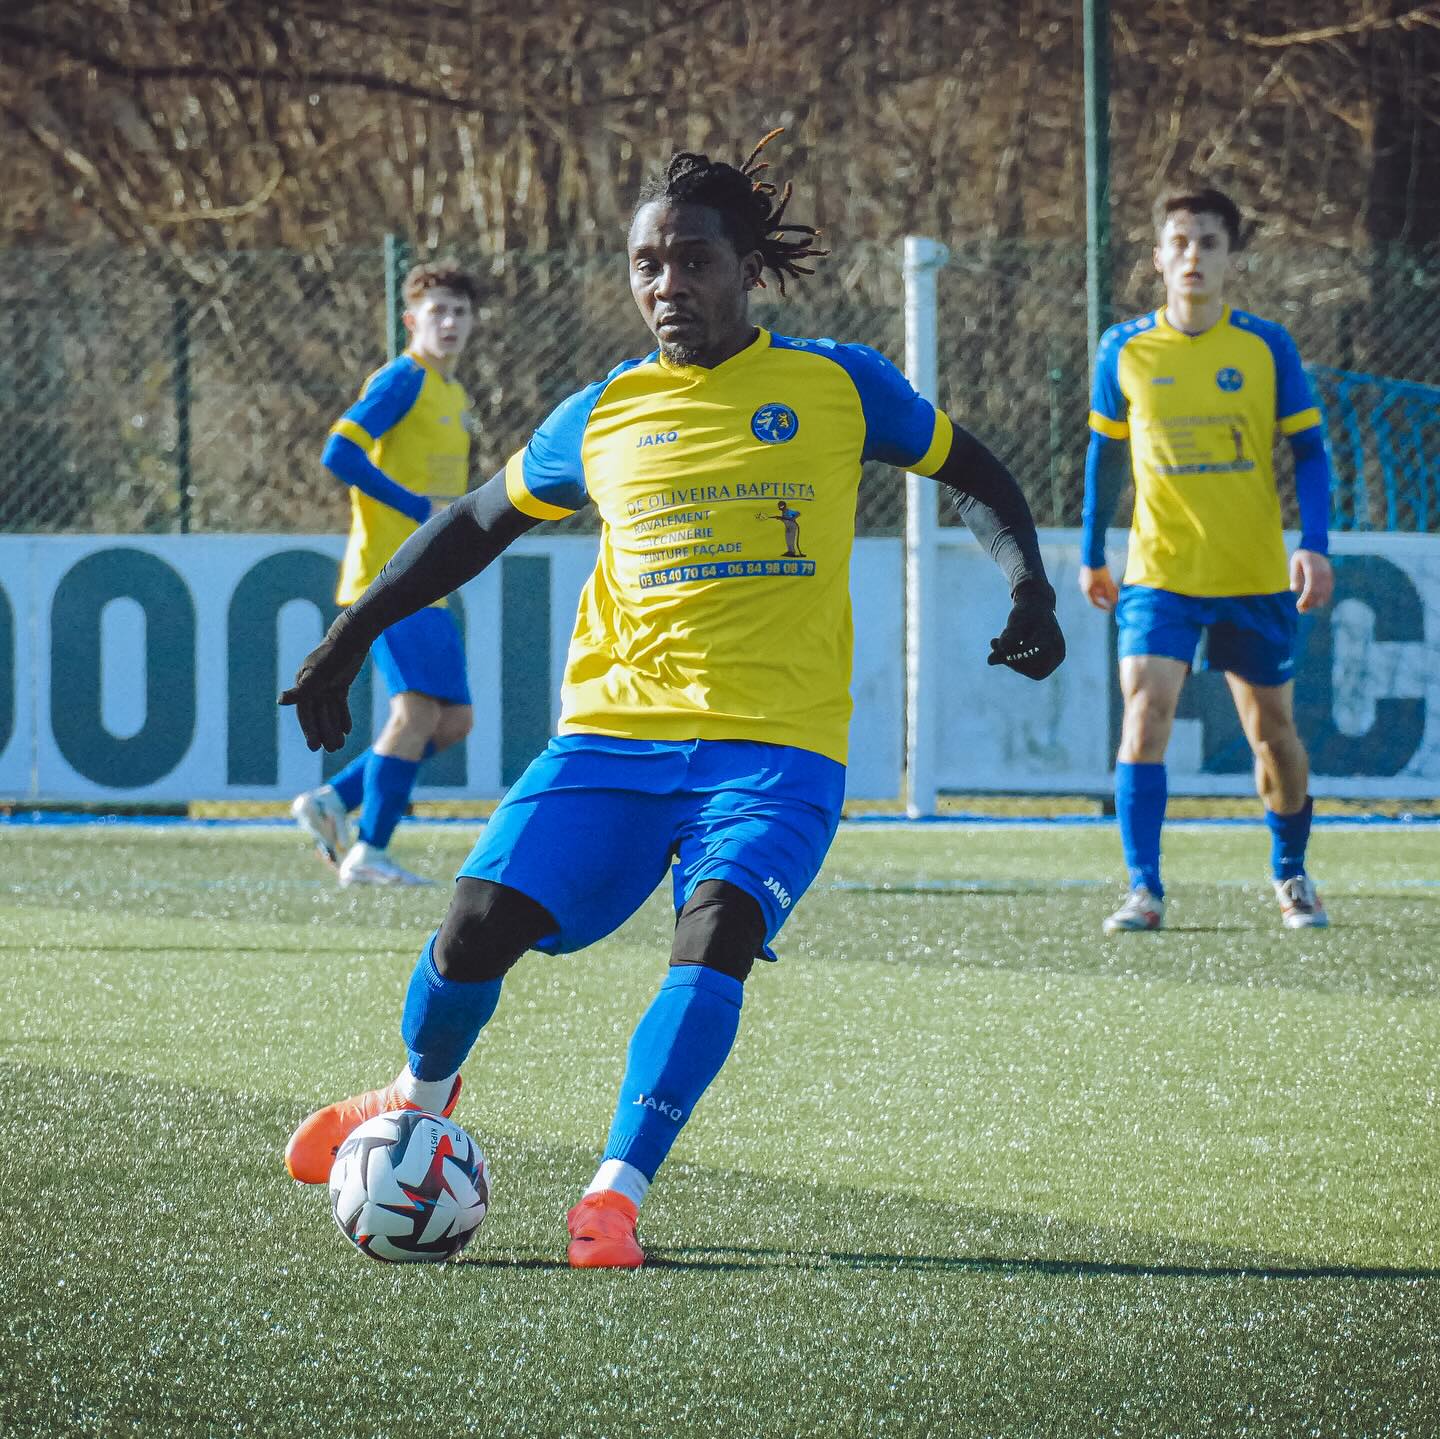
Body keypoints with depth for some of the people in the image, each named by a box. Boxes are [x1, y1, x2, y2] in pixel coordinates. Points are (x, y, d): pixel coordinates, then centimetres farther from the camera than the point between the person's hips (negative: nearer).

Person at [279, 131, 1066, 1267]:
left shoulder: (837, 386, 5)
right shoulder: (602, 417, 11)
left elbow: (976, 478, 16)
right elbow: (479, 524, 24)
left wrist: (1030, 589, -1)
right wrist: (350, 640, 21)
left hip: (779, 746, -2)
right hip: (612, 730, 2)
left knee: (717, 931, -28)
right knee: (482, 924, -11)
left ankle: (616, 1194, -27)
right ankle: (420, 1096, 22)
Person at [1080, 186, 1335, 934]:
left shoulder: (1266, 347, -2)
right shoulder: (1123, 349, 0)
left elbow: (1309, 451, 1)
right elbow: (1104, 454, 13)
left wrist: (1314, 544, -12)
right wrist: (1092, 554, 16)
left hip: (1255, 577, 0)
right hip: (1159, 573, 0)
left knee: (1272, 728, 9)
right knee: (1145, 710, -18)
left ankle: (1291, 876, 31)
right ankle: (1143, 888, -17)